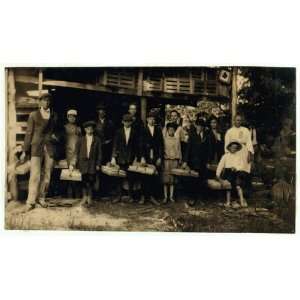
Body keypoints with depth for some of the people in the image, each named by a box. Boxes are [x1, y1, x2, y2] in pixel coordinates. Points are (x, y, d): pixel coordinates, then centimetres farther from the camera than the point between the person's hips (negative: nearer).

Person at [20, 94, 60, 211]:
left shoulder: (54, 116, 13)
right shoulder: (33, 115, 7)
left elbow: (57, 131, 22)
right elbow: (29, 133, 3)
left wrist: (56, 137, -2)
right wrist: (25, 151, -1)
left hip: (50, 148, 3)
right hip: (37, 147, -3)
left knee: (47, 175, 3)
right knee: (35, 175, -9)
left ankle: (41, 198, 16)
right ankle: (31, 201, -3)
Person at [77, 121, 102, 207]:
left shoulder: (97, 140, 5)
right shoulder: (82, 139, 9)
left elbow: (99, 153, 4)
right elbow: (78, 151, 9)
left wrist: (98, 164, -3)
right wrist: (78, 163, 3)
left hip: (92, 162, -1)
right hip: (83, 162, 1)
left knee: (91, 180, -3)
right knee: (84, 180, 1)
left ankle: (90, 198, 4)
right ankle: (84, 198, 8)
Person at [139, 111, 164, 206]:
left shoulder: (158, 130, 9)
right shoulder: (143, 130, 3)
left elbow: (161, 144, 7)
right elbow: (141, 144, -1)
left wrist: (160, 157, 0)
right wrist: (142, 157, -10)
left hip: (155, 157, 2)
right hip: (146, 157, -2)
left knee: (154, 177, 1)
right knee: (144, 177, 0)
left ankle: (152, 196, 10)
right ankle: (143, 196, 10)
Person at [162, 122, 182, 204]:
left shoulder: (177, 139, 9)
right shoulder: (164, 139, 2)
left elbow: (179, 150, 12)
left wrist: (180, 160, 7)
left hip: (175, 160, 2)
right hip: (166, 160, -2)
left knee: (173, 178, 2)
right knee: (166, 178, -3)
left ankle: (171, 196, 8)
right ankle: (165, 196, 1)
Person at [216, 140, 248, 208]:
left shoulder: (239, 156, 16)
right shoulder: (225, 156, 13)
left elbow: (243, 166, 4)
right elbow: (220, 165, 6)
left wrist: (236, 168, -15)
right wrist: (218, 175, -6)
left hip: (237, 172, -1)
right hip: (227, 172, 1)